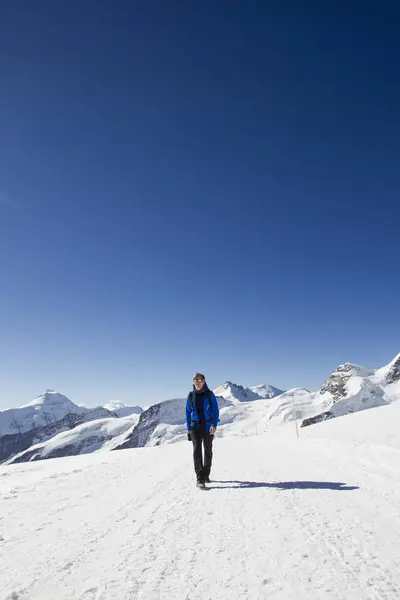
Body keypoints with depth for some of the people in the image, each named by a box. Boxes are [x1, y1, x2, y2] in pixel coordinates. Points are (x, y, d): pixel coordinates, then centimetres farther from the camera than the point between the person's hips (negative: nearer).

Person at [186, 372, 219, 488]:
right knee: (197, 450, -13)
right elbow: (188, 413, 9)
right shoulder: (191, 396, 2)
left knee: (208, 450, 11)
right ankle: (200, 478, -13)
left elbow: (215, 410, -5)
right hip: (195, 426, 0)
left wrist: (214, 425, -16)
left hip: (208, 426, 0)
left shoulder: (210, 394, -4)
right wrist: (188, 428, 6)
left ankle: (206, 475, 28)